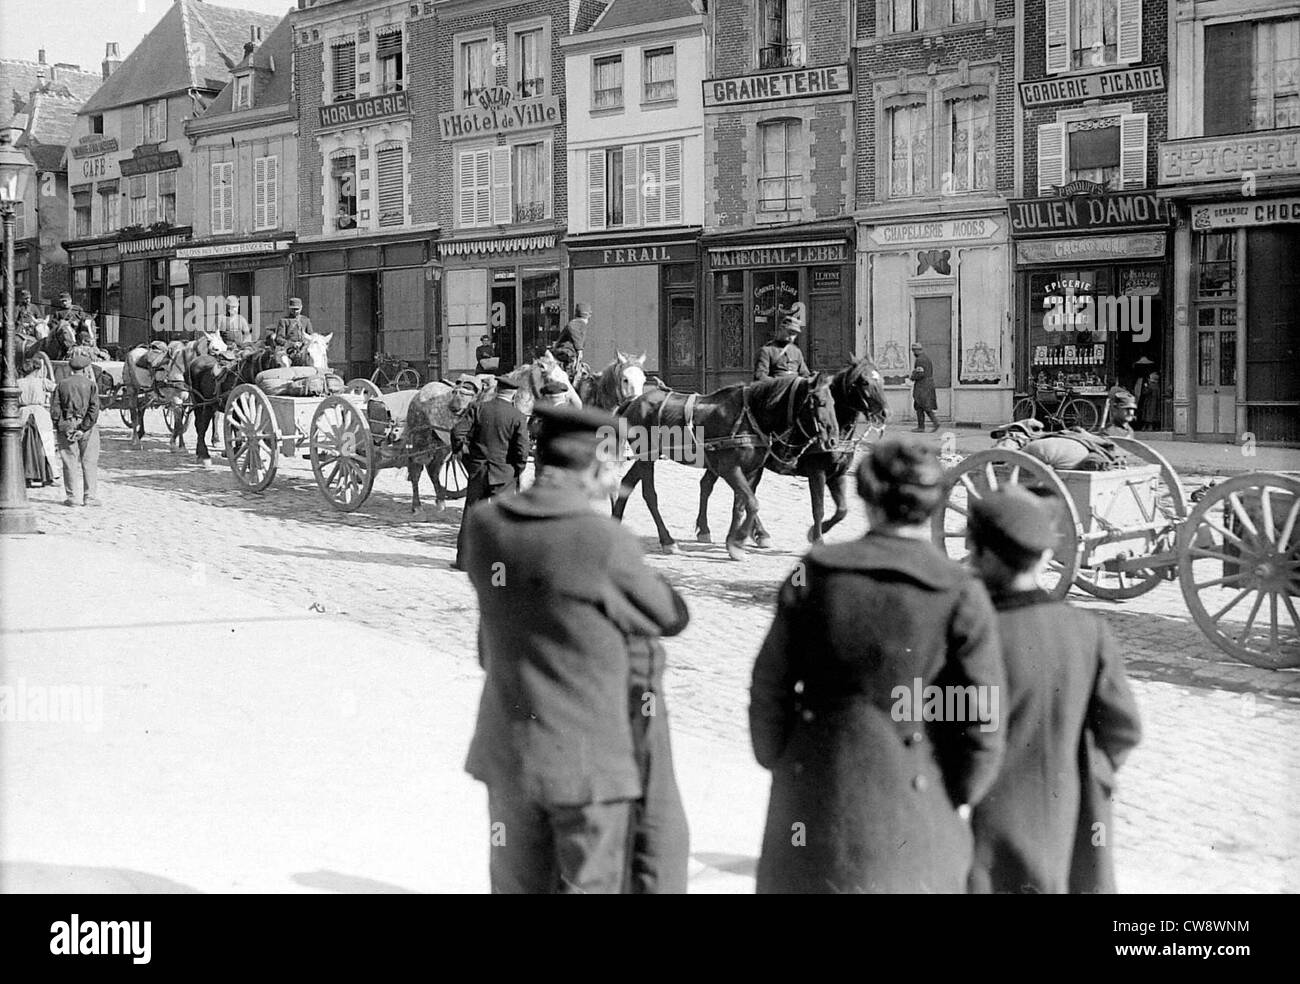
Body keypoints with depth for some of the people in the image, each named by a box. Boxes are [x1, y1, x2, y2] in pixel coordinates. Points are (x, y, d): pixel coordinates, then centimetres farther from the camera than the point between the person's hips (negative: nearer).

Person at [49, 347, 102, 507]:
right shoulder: (90, 384, -4)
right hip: (88, 428, -1)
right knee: (89, 463, 5)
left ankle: (73, 497, 4)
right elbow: (94, 409, -12)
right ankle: (89, 497, 5)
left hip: (66, 427, 1)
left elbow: (55, 409, -4)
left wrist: (63, 426, -2)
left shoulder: (61, 385, 1)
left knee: (70, 463, 5)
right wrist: (84, 428, -10)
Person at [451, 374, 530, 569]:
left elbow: (457, 431, -7)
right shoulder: (518, 417, -7)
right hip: (505, 473, -2)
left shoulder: (478, 409, -2)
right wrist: (517, 472, 4)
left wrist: (464, 453, 8)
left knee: (471, 515, 9)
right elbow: (522, 450, -11)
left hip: (477, 470, 2)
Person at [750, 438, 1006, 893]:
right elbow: (981, 722, -7)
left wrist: (778, 763, 16)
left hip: (812, 799, 2)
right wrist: (959, 796, 9)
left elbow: (771, 685, 1)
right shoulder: (961, 596, -9)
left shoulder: (813, 573, -3)